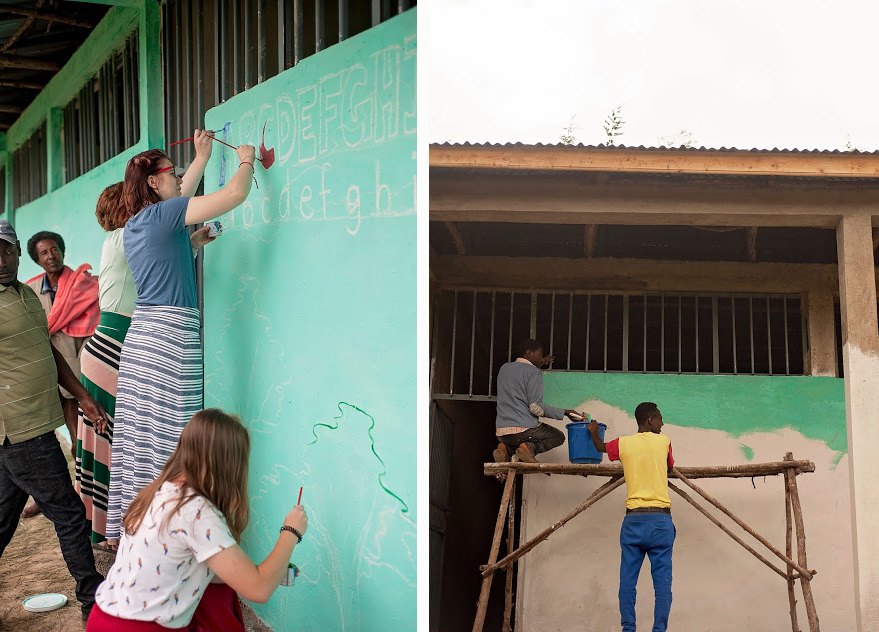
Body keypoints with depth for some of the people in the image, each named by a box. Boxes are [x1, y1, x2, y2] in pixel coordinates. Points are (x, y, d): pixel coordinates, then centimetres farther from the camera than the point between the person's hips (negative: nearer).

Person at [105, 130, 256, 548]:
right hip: (171, 336, -9)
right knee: (165, 441, -6)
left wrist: (202, 158, 40)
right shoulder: (164, 213, -7)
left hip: (140, 334, 9)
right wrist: (246, 160, 7)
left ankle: (121, 532, 22)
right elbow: (235, 194, -13)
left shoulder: (135, 226, 18)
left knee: (135, 435, 13)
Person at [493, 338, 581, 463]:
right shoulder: (534, 372, -5)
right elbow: (535, 407, -13)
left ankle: (506, 448, 4)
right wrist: (564, 412, -7)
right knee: (559, 436, 16)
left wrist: (539, 365, 41)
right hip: (524, 428, -6)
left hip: (501, 432, 6)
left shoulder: (504, 368, 15)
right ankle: (530, 448, -11)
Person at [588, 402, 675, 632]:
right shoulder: (663, 442, 3)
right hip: (660, 519, -2)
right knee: (662, 581, 1)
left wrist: (594, 432, 47)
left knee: (628, 580, 5)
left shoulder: (623, 444, 7)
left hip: (633, 520, 2)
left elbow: (600, 447, 28)